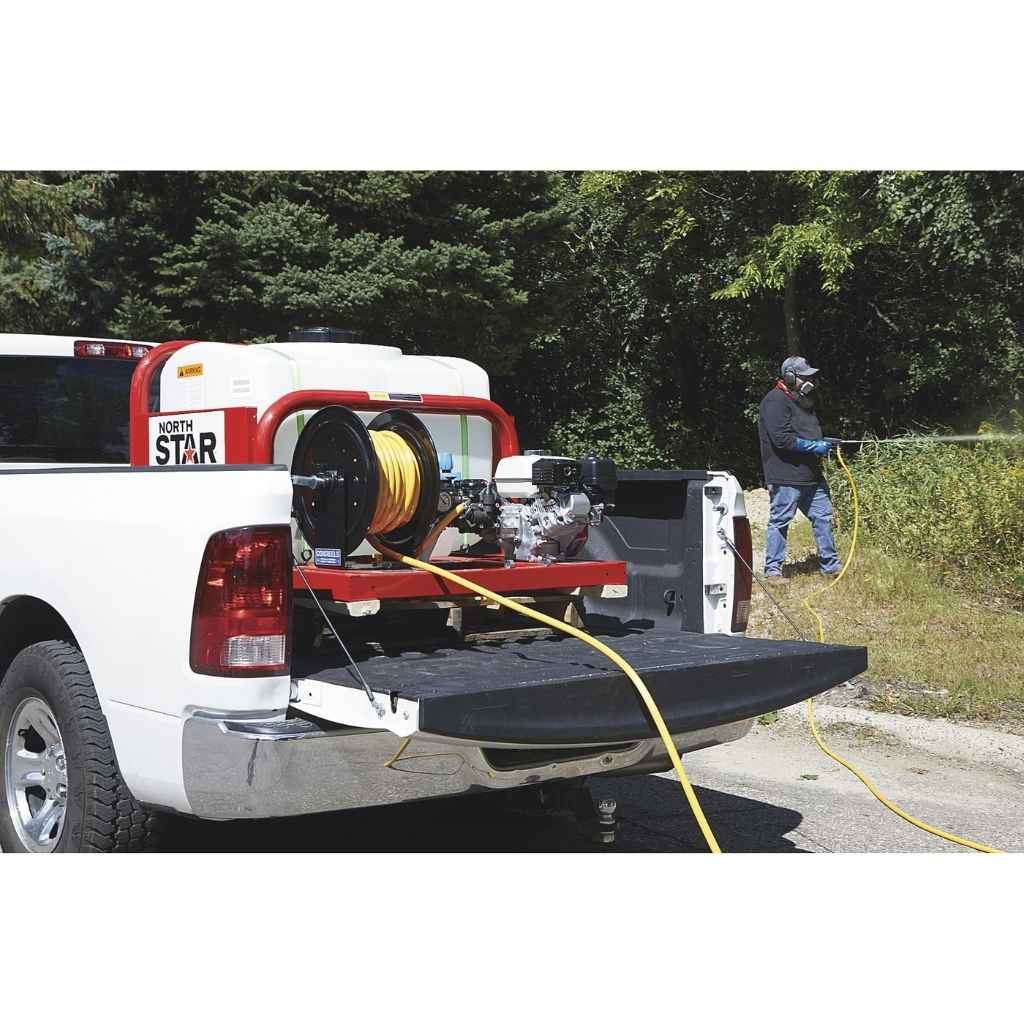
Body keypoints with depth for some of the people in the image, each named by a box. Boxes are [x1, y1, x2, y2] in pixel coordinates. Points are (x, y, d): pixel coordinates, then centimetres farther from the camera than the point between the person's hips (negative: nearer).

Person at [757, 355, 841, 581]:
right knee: (780, 522, -2)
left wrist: (823, 444, 10)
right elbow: (782, 439, -21)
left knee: (823, 517, 11)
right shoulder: (775, 401, -12)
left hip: (811, 476, 9)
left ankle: (830, 566, 20)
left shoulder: (802, 401, 19)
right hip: (786, 477, -9)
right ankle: (772, 570, 6)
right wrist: (814, 446, -16)